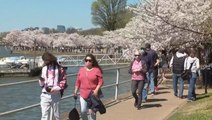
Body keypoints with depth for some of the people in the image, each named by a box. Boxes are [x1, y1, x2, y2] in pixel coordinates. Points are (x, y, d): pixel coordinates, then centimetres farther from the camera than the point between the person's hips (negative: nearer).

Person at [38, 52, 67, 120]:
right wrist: (41, 81, -9)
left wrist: (55, 88, -17)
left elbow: (63, 82, -4)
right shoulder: (44, 68, 8)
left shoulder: (59, 69, -3)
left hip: (55, 95, -2)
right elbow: (41, 84, 14)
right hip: (45, 95, 2)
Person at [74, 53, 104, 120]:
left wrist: (96, 90, -17)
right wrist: (75, 91, 10)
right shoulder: (81, 70, 8)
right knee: (83, 111, 2)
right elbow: (78, 81, 12)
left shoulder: (97, 70, -5)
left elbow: (101, 81, -7)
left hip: (93, 95, -3)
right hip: (83, 94, 4)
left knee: (92, 112, 3)